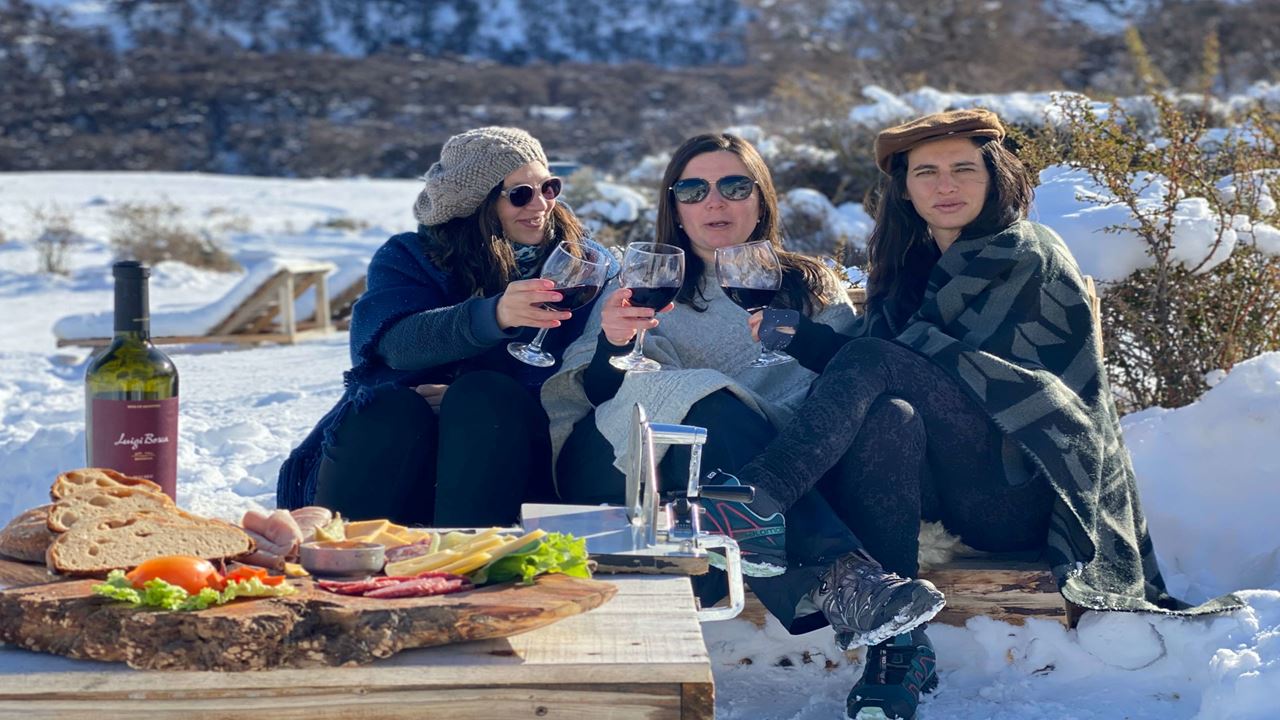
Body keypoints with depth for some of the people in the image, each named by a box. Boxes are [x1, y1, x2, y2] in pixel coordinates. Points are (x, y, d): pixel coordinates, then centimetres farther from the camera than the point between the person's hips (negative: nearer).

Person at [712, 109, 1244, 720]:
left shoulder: (1024, 254, -4)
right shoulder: (910, 263, 17)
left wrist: (799, 335, -12)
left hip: (1025, 491, -6)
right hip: (961, 494, 6)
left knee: (878, 364, -24)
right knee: (883, 415, -29)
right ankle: (897, 649, -37)